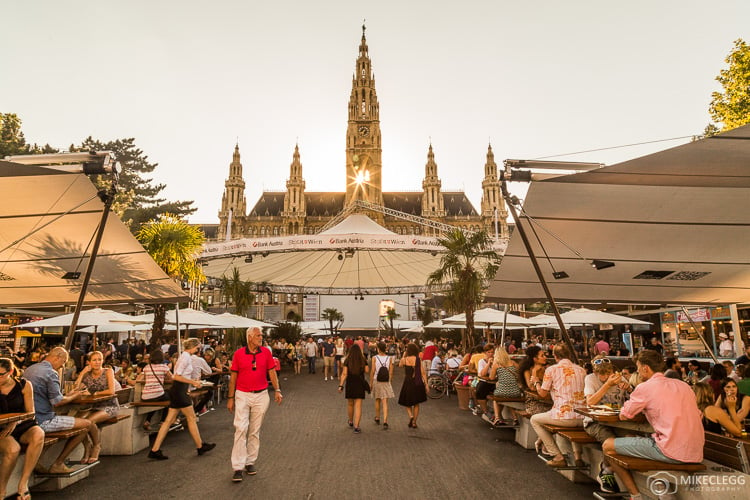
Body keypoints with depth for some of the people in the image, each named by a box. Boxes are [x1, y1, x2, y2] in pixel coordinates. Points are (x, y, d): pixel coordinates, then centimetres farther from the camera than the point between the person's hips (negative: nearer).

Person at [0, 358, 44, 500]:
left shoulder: (24, 385, 3)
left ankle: (23, 483, -25)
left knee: (38, 435, -36)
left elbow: (30, 412, 4)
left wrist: (15, 422, -15)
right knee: (13, 449, -35)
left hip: (23, 427, 1)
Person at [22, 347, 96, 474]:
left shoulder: (29, 369, 14)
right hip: (43, 421, -10)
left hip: (30, 419, 10)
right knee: (87, 424, -7)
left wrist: (68, 394, 21)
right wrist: (74, 397, 2)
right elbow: (57, 402, -17)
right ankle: (57, 463, 0)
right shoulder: (51, 373, -16)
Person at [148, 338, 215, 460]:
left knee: (169, 420, 9)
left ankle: (155, 450, 11)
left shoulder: (186, 356, 15)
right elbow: (176, 376, -21)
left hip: (177, 391, 10)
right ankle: (200, 446, 13)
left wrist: (192, 381, 14)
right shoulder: (186, 357, -15)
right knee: (191, 418, 2)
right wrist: (192, 382, -16)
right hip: (179, 391, -10)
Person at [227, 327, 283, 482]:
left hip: (261, 395, 2)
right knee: (241, 429, -8)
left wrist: (277, 390, -5)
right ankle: (238, 467, -1)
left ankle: (250, 462, 24)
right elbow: (233, 376, 2)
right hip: (242, 395, -2)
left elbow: (272, 372, 5)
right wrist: (230, 398, 3)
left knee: (255, 431, 10)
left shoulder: (266, 353, 1)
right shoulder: (238, 354, -3)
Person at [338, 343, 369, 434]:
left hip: (350, 384, 1)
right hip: (360, 384, 0)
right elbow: (367, 370, -1)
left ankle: (351, 422, 39)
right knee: (358, 406, 1)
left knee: (350, 404, 20)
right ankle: (356, 427, -7)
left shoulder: (347, 360, -7)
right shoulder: (363, 360, -4)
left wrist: (341, 385, -7)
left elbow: (344, 374, -9)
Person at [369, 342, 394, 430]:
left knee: (377, 401, 19)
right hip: (386, 382, 0)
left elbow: (372, 371, -8)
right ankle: (385, 421, -12)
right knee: (385, 402, 0)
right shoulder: (390, 358, -4)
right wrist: (389, 381, 11)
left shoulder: (375, 358, -8)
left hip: (376, 381, 0)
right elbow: (391, 372, -3)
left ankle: (377, 418, 35)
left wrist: (371, 383, 1)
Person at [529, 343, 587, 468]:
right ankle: (577, 455, 27)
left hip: (563, 416, -6)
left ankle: (558, 457, 13)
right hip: (582, 418, 6)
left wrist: (536, 382, 21)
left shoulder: (551, 370, -4)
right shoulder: (581, 370, 9)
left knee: (534, 419, 20)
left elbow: (543, 393, 1)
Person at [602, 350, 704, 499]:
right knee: (632, 438, 27)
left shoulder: (645, 387, -7)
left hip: (672, 453, -8)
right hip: (695, 453, 8)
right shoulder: (683, 385, 13)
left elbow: (623, 416, 1)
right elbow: (698, 415, 24)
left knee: (608, 445, 3)